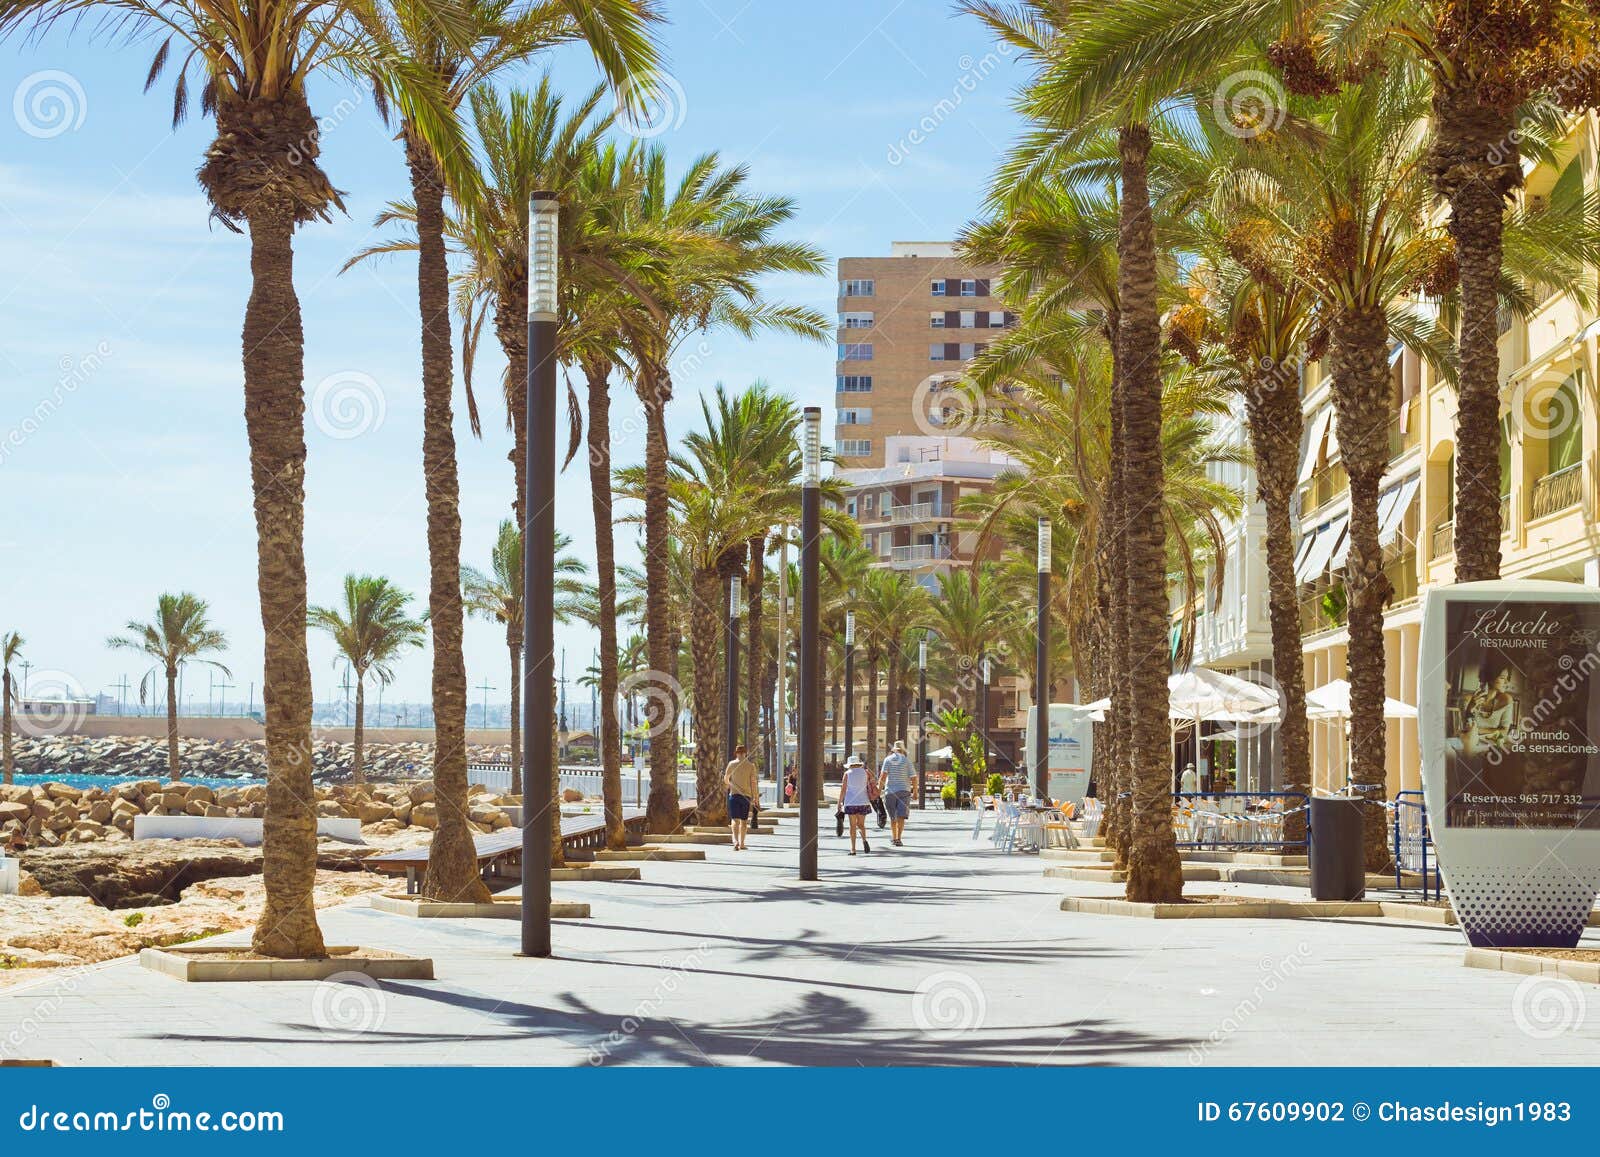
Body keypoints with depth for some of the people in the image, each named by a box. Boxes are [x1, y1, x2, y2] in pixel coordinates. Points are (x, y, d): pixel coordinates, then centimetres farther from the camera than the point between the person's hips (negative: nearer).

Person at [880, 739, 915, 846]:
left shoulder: (888, 759, 2)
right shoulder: (906, 761, 1)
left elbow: (884, 775, -9)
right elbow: (913, 778, 0)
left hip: (890, 791, 1)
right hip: (903, 791, -1)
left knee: (893, 817, 14)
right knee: (901, 816, -5)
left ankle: (894, 837, 23)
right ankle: (899, 838, -17)